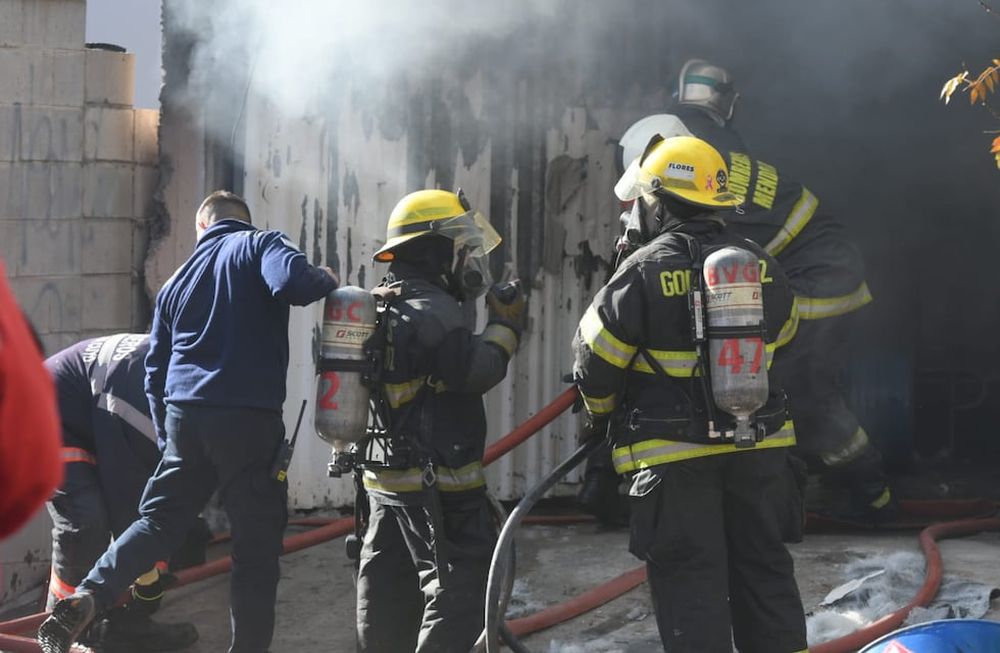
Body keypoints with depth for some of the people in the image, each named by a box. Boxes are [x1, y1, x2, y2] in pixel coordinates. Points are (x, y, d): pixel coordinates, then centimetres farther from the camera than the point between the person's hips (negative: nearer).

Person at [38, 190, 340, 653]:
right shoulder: (260, 246, 3)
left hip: (185, 414, 5)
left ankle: (85, 598, -6)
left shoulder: (177, 281, 19)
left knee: (158, 520, 14)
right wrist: (327, 282, 1)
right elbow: (293, 283, -20)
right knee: (257, 546, 4)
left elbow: (156, 372, 21)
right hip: (250, 418, -5)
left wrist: (168, 434, 29)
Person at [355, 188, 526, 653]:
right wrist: (504, 328, -8)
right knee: (462, 591, -8)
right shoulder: (433, 310, -16)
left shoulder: (382, 307, 16)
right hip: (438, 483, -10)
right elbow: (476, 372, -20)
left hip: (385, 482, 10)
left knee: (390, 596, 14)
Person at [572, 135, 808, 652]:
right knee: (763, 565, 14)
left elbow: (595, 360, -7)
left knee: (689, 576, 0)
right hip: (758, 447, 5)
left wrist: (600, 414, 13)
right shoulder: (762, 268, 3)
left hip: (673, 454, -5)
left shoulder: (643, 271, -14)